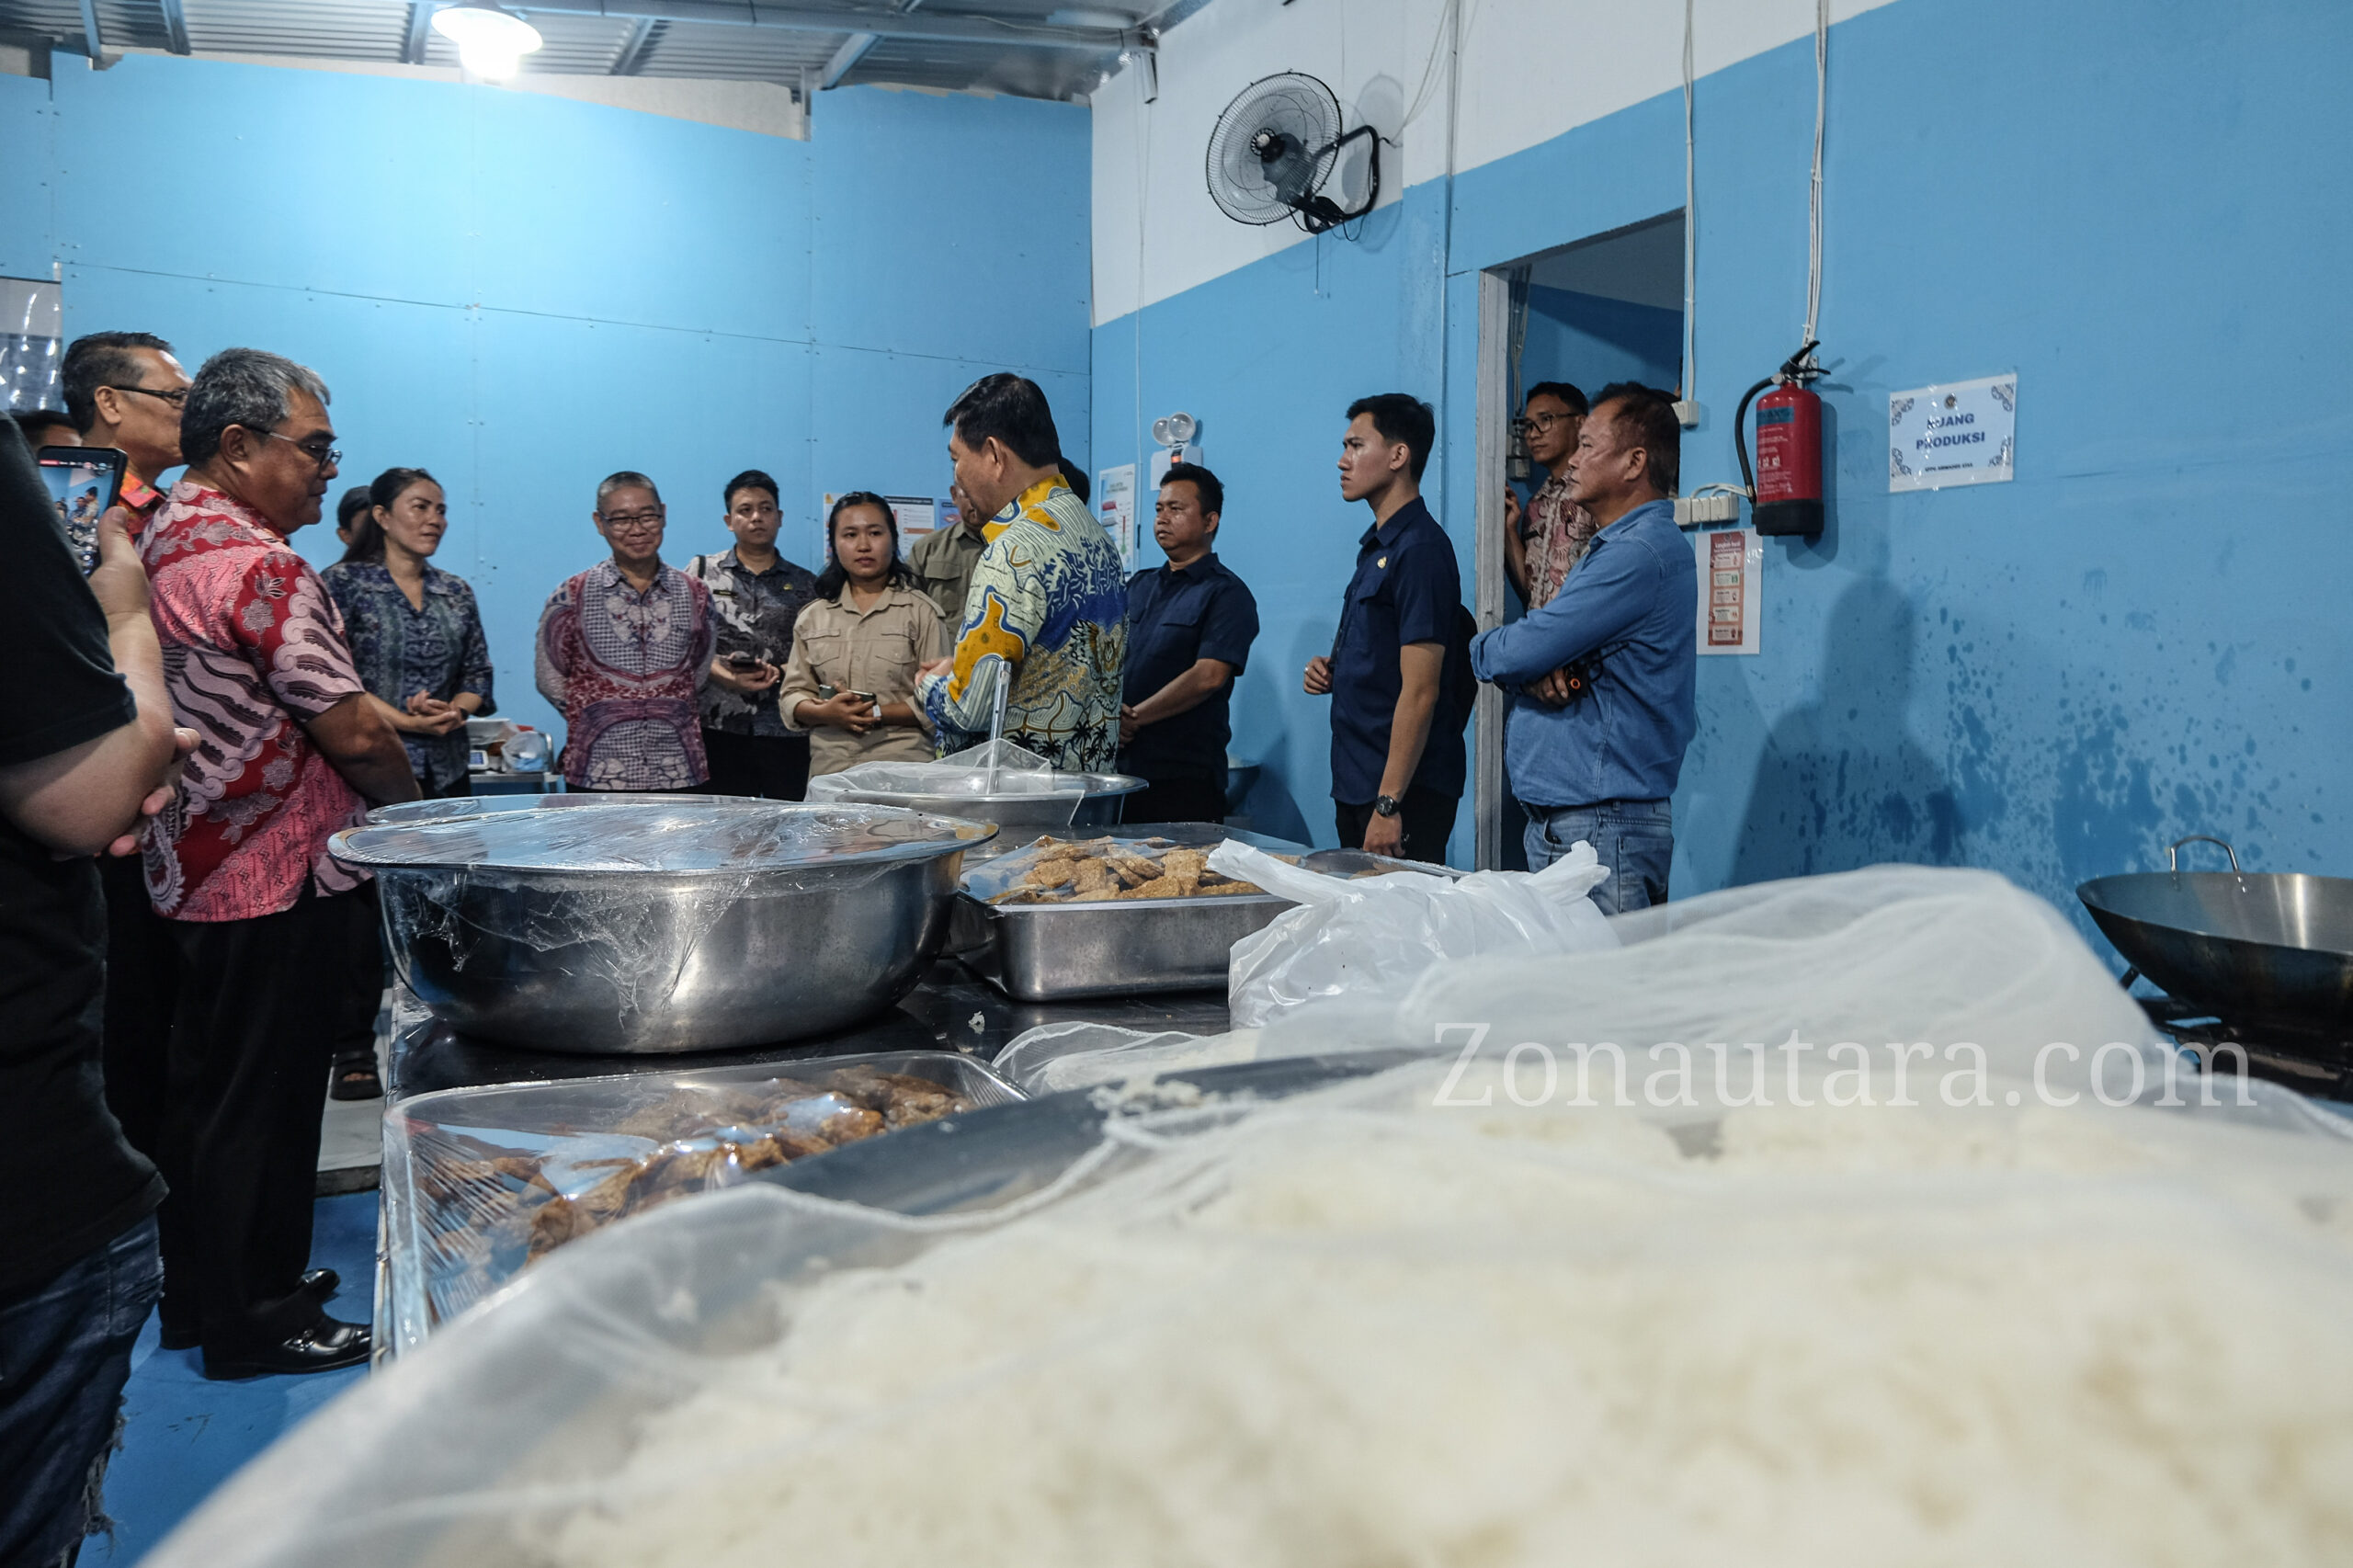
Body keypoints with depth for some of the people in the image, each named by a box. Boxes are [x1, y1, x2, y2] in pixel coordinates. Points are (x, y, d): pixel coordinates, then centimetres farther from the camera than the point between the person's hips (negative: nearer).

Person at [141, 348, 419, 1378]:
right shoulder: (255, 565, -21)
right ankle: (254, 1321, 16)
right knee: (266, 1098, 2)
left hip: (196, 867, 10)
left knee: (209, 1086, 19)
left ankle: (200, 1289, 33)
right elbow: (355, 734, -22)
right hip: (277, 878, -10)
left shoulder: (161, 538, 10)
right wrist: (412, 809, -4)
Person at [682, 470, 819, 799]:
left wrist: (782, 672, -12)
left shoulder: (805, 584, 13)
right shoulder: (702, 572, 12)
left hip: (786, 730, 1)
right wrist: (724, 676, -12)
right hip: (719, 726, 0)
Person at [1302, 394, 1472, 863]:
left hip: (1404, 795, -9)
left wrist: (1388, 803, -22)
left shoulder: (1420, 550, -15)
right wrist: (1332, 670, 5)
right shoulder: (1377, 545, 15)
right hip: (1355, 787, 10)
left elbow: (1420, 691, -21)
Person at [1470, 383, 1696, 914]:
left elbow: (1516, 652, -20)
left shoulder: (1639, 554, -17)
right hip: (1561, 820, 10)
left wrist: (1483, 649, 4)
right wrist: (1538, 671, -8)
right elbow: (1555, 641, 17)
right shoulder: (1618, 546, 20)